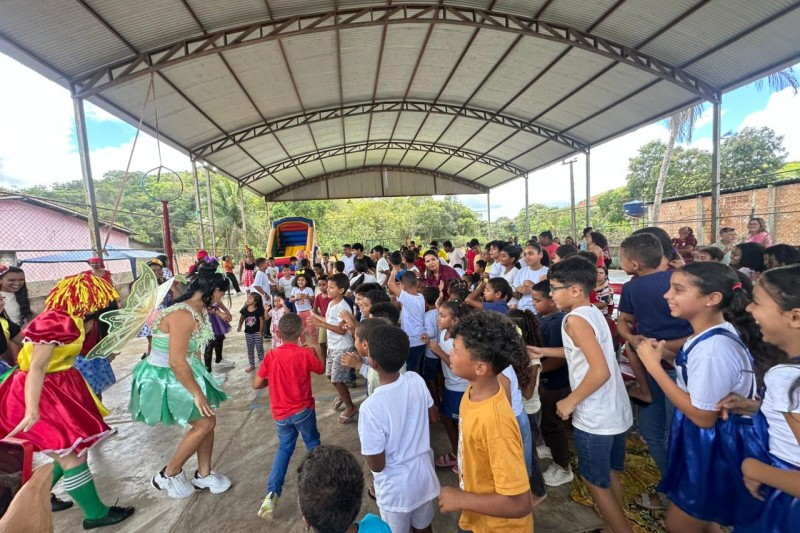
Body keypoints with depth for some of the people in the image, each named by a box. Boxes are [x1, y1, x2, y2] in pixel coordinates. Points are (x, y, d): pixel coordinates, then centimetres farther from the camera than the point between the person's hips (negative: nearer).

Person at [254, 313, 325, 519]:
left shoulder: (271, 355, -9)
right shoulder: (305, 353, -15)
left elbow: (256, 384, -3)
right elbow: (321, 369, 4)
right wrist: (316, 347, 13)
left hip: (280, 413, 3)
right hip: (302, 409, -2)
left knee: (284, 449, 19)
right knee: (312, 442, 20)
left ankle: (272, 493, 7)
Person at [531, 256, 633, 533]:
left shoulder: (575, 319, -22)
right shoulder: (593, 312, 5)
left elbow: (600, 371, -30)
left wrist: (570, 402, -18)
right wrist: (544, 351, 19)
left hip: (595, 418, -9)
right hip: (616, 412, 9)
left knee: (596, 481, 13)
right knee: (611, 475, 24)